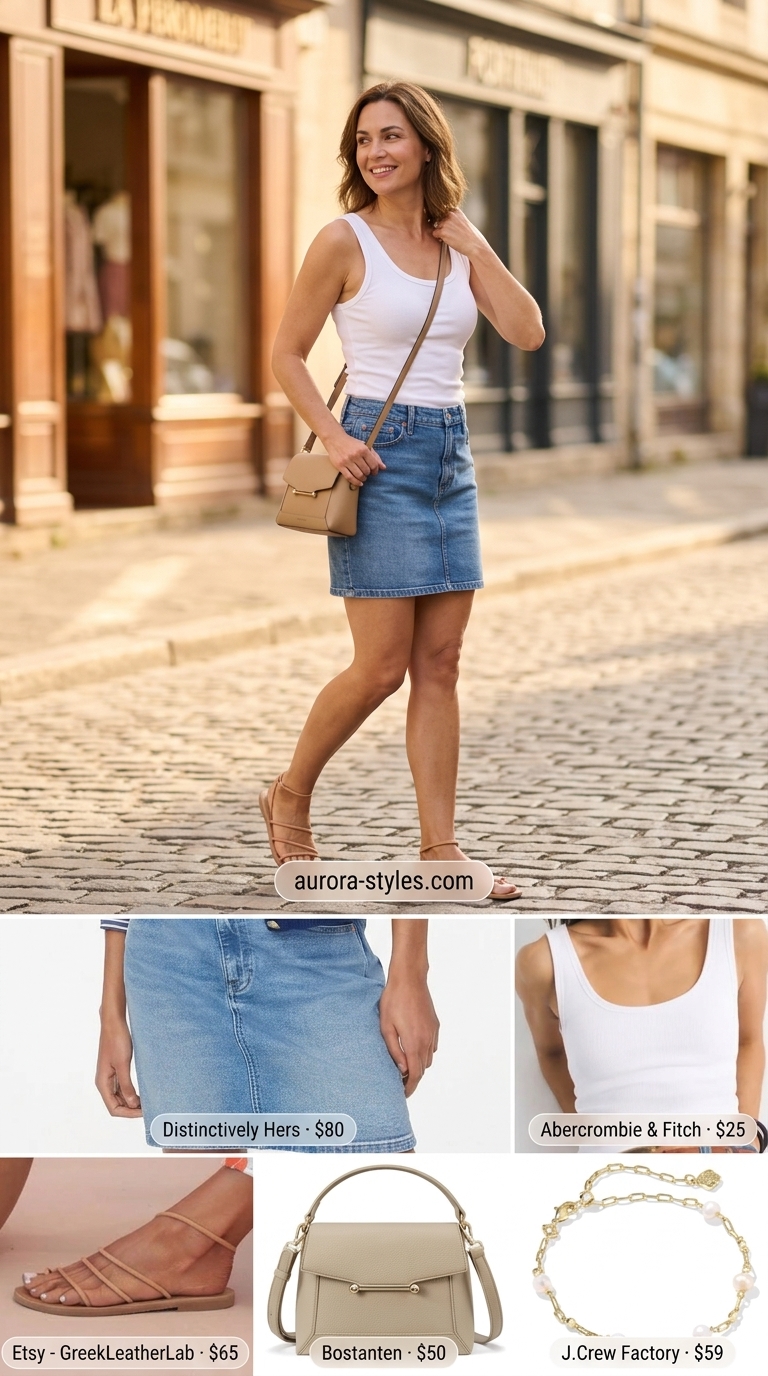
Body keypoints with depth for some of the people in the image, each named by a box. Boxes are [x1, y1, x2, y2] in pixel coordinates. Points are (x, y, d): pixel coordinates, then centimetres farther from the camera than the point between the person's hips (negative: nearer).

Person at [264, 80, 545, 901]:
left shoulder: (457, 241, 9)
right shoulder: (345, 241, -6)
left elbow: (527, 333, 0)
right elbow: (286, 354, -3)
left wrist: (472, 244, -3)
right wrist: (331, 436, -16)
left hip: (452, 457, 6)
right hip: (379, 455, -5)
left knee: (440, 664, 3)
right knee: (382, 668, -6)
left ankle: (440, 849, 6)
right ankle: (291, 797, 17)